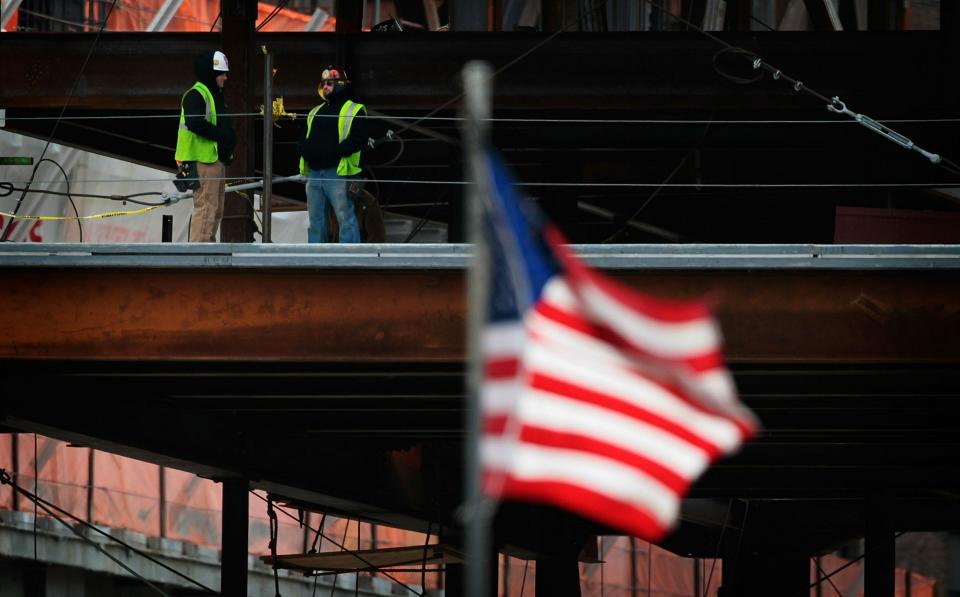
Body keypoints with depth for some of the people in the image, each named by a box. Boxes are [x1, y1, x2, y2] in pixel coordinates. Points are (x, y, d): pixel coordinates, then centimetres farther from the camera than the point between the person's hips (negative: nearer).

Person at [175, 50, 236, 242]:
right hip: (204, 160, -11)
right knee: (206, 206, -13)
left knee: (216, 211, 14)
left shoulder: (215, 95, 21)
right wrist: (222, 134, -19)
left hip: (216, 159, 11)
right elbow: (195, 123, -26)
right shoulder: (195, 95, -12)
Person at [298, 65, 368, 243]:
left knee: (345, 217, -9)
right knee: (315, 220, 10)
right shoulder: (315, 113, 22)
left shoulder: (354, 111, 0)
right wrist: (307, 151, -2)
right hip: (314, 173, 7)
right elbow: (304, 140, 21)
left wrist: (334, 152, -21)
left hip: (337, 173, -7)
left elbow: (358, 139, -11)